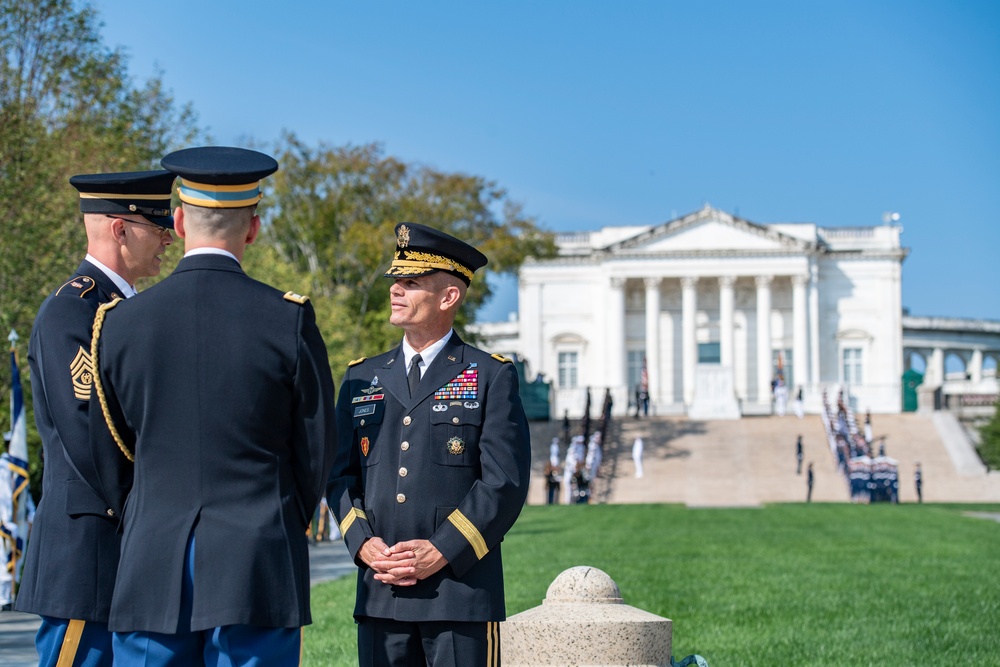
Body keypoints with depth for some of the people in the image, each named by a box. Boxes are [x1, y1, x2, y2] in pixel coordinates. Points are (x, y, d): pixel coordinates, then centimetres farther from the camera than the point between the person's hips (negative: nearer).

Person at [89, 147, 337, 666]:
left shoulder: (117, 322, 2)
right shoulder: (288, 319, -5)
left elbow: (108, 452, 11)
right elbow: (318, 449, 3)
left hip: (152, 570, 2)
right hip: (260, 568, -2)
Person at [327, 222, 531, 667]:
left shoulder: (492, 376, 3)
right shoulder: (361, 379, 15)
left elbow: (506, 481, -5)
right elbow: (339, 474, 12)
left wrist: (442, 551, -13)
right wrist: (364, 544, -5)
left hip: (462, 593, -3)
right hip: (379, 593, 4)